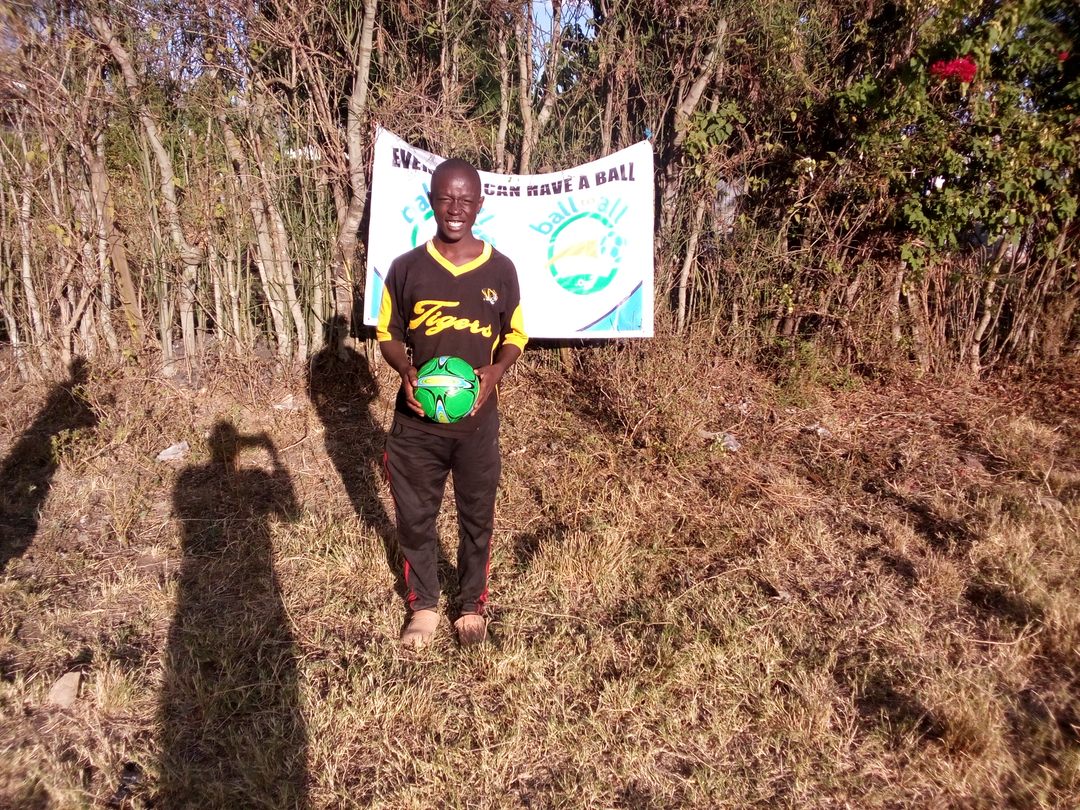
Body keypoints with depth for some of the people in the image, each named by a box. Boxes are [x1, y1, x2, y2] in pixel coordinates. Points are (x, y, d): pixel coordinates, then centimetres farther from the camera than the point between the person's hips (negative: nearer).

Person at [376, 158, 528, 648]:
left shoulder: (500, 269, -4)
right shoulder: (406, 268, -4)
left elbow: (515, 335, 6)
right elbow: (388, 334, 5)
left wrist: (495, 372, -14)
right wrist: (406, 371, -16)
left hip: (477, 418, 0)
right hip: (416, 418, 1)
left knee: (477, 515, 13)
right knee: (415, 514, 12)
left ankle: (473, 605, 35)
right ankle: (423, 605, 34)